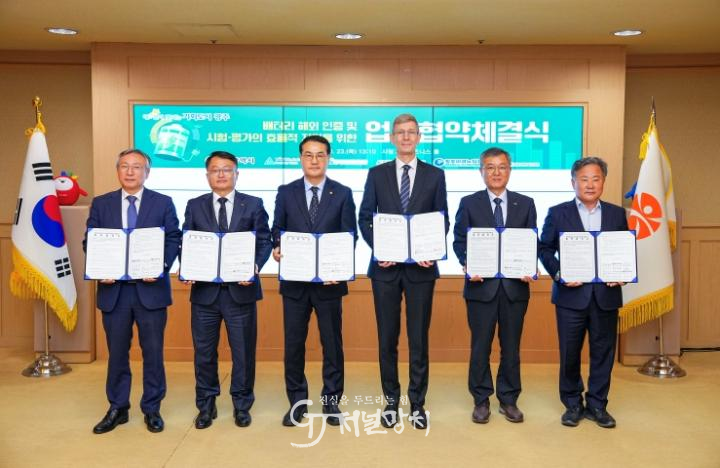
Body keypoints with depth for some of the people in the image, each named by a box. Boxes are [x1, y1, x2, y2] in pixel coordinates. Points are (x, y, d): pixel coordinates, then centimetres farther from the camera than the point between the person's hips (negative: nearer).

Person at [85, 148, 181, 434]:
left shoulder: (163, 203, 3)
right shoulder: (101, 204, 8)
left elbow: (173, 240, 0)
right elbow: (90, 242, 7)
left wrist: (160, 268, -16)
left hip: (150, 288, -2)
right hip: (113, 289, 2)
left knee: (153, 352, 6)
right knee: (116, 352, 11)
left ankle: (152, 409, 19)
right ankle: (117, 408, 25)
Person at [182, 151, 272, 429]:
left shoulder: (253, 205, 5)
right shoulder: (195, 206, 9)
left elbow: (264, 242, 0)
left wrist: (255, 266, -18)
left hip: (241, 289, -1)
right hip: (204, 290, 1)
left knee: (243, 351, 7)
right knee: (204, 352, 9)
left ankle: (241, 405, 24)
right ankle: (206, 405, 25)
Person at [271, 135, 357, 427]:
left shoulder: (343, 194, 2)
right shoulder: (286, 193, 6)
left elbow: (350, 235, -1)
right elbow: (277, 230, 5)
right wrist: (277, 249, -17)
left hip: (330, 280, -1)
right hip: (294, 280, 1)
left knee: (332, 342, 8)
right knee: (293, 343, 7)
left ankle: (331, 400, 22)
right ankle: (297, 401, 22)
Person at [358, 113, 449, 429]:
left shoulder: (435, 175, 6)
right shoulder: (377, 174, 7)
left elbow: (443, 220, 5)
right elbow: (365, 218, 5)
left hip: (421, 267, 0)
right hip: (386, 267, 1)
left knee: (418, 338, 5)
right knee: (387, 338, 8)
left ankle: (417, 404, 18)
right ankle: (391, 401, 22)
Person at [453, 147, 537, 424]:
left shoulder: (525, 204, 8)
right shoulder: (469, 204, 4)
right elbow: (459, 241, 1)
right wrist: (468, 264, -17)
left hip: (515, 285, 2)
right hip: (481, 284, -1)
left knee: (511, 346, 10)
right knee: (480, 346, 6)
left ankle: (508, 399, 24)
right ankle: (481, 400, 20)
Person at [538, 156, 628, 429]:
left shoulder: (617, 214, 9)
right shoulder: (558, 213, 2)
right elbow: (545, 248, 2)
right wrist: (558, 274, -12)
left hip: (606, 295, 2)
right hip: (571, 295, -2)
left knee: (603, 352, 9)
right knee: (570, 353, 5)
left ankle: (597, 405, 23)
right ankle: (572, 404, 21)